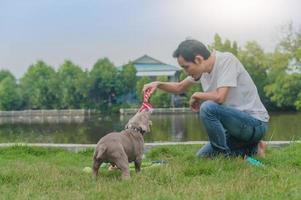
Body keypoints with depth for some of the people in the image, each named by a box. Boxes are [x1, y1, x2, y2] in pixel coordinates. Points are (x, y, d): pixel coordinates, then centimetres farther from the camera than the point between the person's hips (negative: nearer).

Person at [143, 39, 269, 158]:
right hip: (237, 123, 9)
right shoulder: (202, 69, 4)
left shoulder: (227, 60, -20)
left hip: (256, 124, -9)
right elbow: (179, 87, 19)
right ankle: (253, 149, 13)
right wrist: (158, 84, 1)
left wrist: (196, 96, -13)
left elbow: (219, 97, -31)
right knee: (202, 156, 9)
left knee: (208, 108, -29)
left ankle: (224, 156, -11)